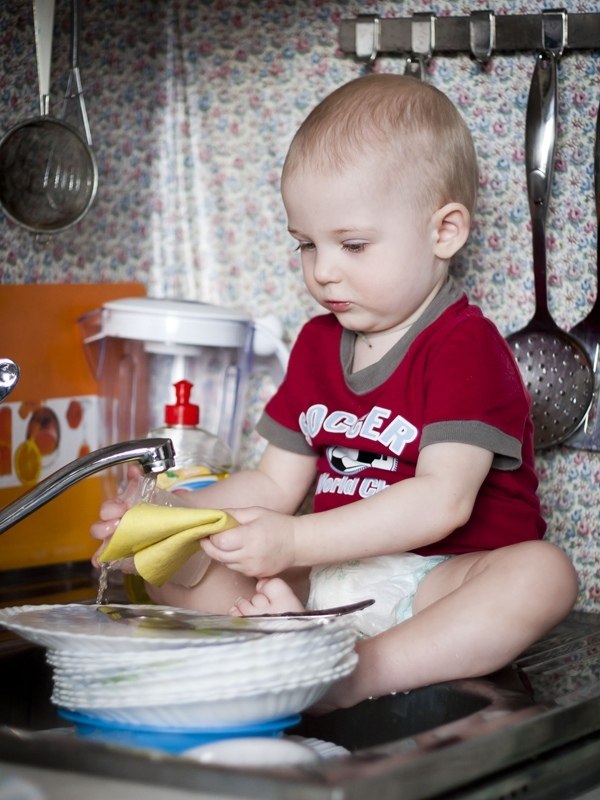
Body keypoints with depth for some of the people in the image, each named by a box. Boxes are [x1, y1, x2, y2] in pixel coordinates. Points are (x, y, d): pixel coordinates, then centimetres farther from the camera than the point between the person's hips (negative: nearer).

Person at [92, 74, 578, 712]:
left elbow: (444, 500, -23)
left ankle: (362, 674, -42)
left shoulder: (466, 346, -11)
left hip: (438, 584, -6)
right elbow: (276, 483, 14)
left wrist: (294, 542, -29)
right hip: (324, 579, 6)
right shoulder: (318, 343, 13)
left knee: (542, 573, -35)